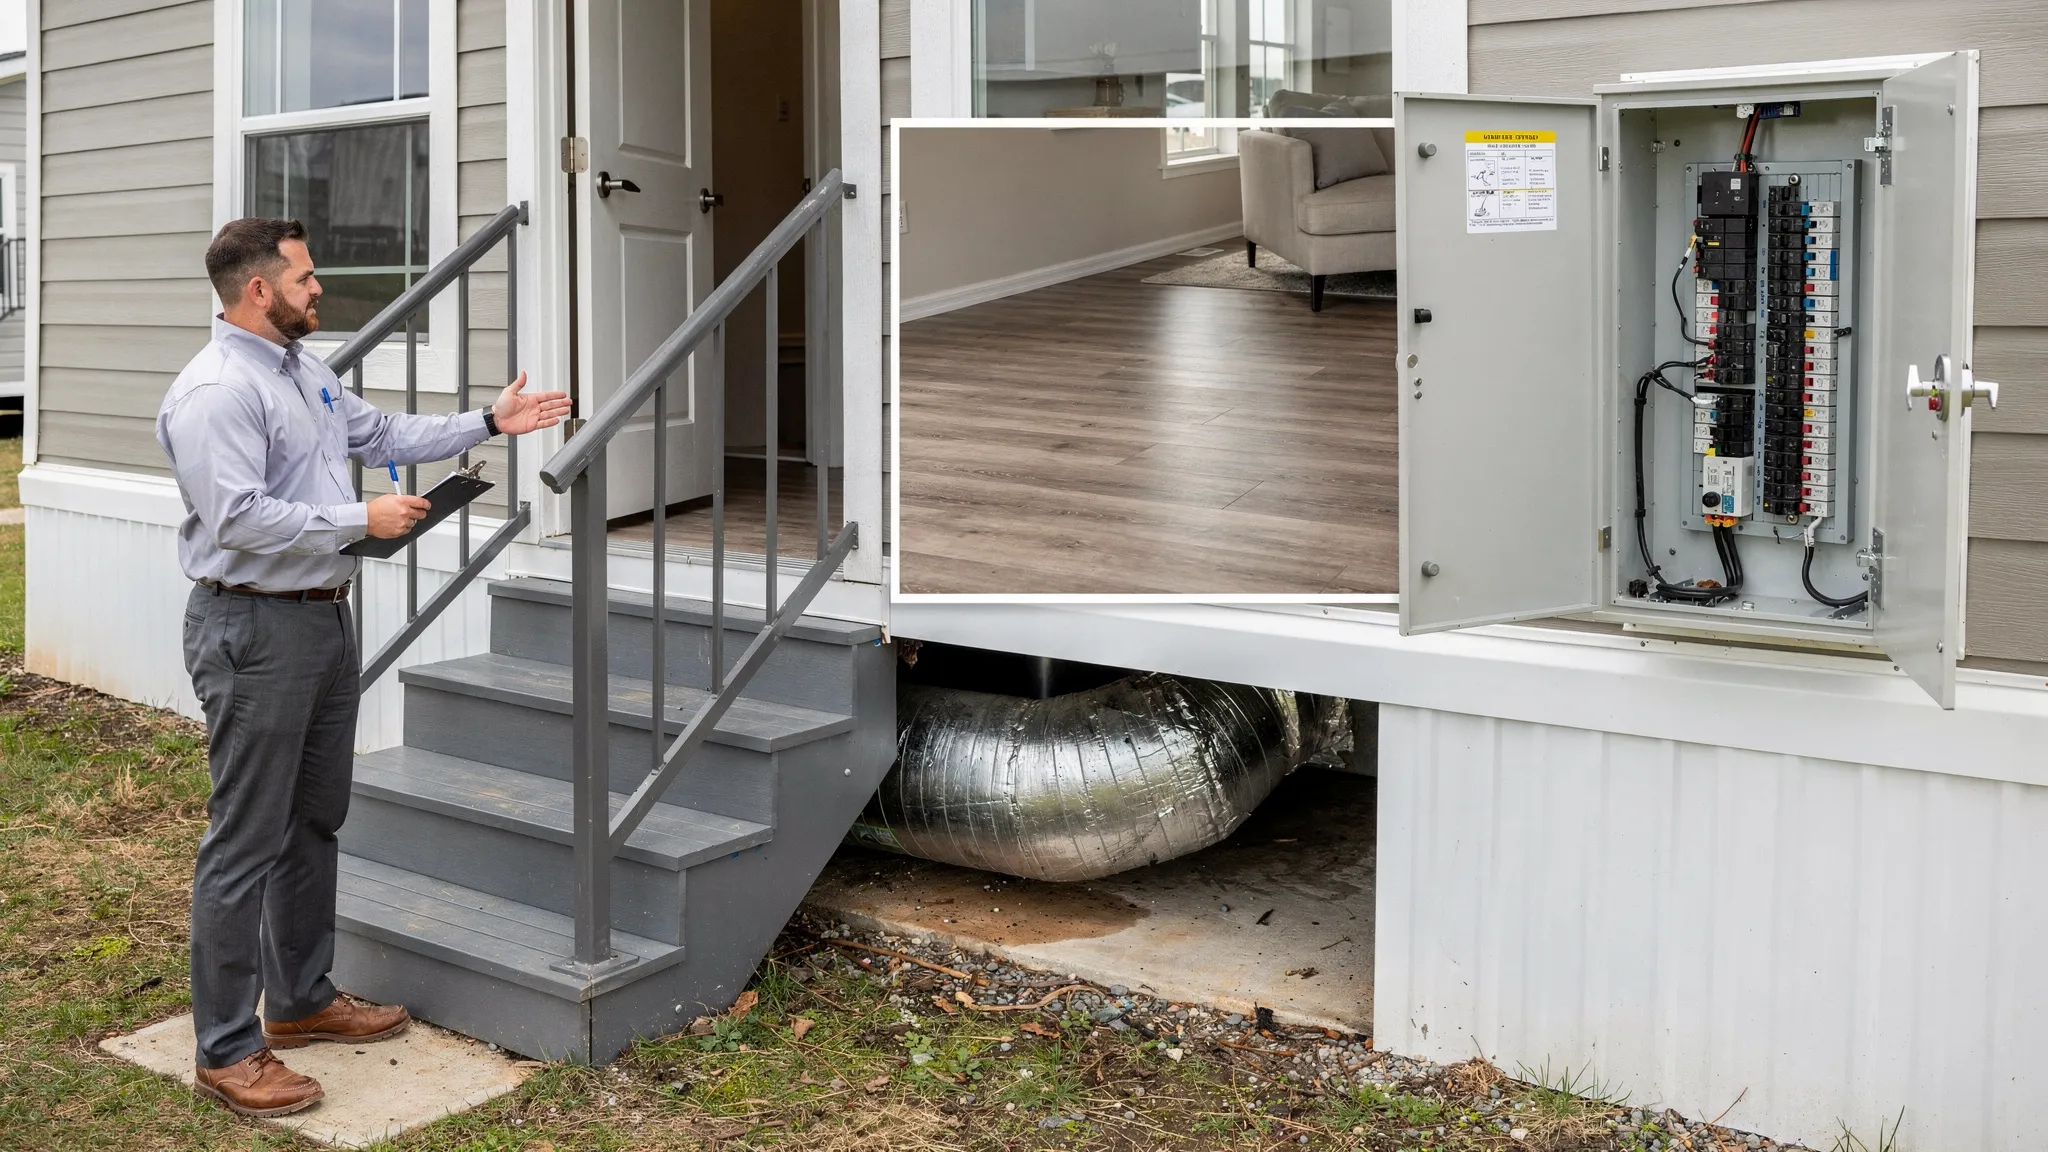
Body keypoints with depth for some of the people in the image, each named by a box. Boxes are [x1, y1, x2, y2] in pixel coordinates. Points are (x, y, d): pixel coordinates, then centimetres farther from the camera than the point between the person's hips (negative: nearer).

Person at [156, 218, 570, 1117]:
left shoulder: (304, 370, 13)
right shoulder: (215, 391, -18)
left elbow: (382, 436, 25)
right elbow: (238, 517, -27)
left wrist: (488, 423, 21)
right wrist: (363, 520, -20)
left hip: (324, 616, 10)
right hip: (255, 629, -10)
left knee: (315, 823, 18)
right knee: (246, 842, -4)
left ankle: (301, 999, 32)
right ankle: (227, 1051, 5)